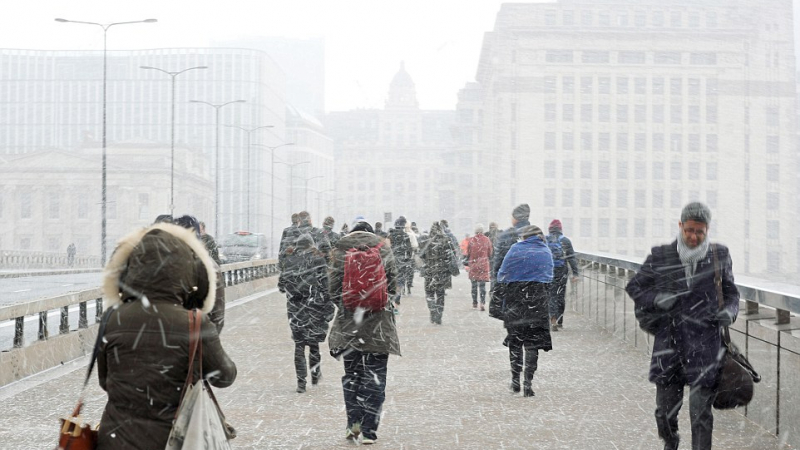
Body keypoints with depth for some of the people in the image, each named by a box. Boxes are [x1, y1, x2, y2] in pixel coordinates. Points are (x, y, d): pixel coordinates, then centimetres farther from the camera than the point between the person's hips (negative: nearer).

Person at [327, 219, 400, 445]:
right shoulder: (384, 250, 0)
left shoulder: (340, 250, -1)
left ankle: (354, 423, 8)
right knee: (375, 376, 4)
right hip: (378, 324, 0)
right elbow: (393, 286, 2)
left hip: (349, 323, 0)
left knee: (351, 373, 15)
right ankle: (369, 431, 3)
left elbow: (334, 288, -2)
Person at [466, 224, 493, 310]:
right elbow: (490, 254, 5)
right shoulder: (487, 240, -3)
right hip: (484, 265, 0)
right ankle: (483, 303, -13)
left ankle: (475, 303, 14)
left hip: (473, 265, 0)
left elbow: (468, 254, 1)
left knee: (474, 285, 10)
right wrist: (489, 260, 24)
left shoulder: (471, 240, -5)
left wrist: (467, 263, 15)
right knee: (482, 285, 0)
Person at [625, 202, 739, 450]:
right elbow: (634, 287, 9)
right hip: (669, 341, 1)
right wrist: (656, 300, -10)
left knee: (700, 410, -4)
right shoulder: (660, 257, 1)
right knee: (665, 408, 11)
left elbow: (731, 292, 16)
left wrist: (729, 311, -5)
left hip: (705, 344, -1)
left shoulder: (720, 256, 4)